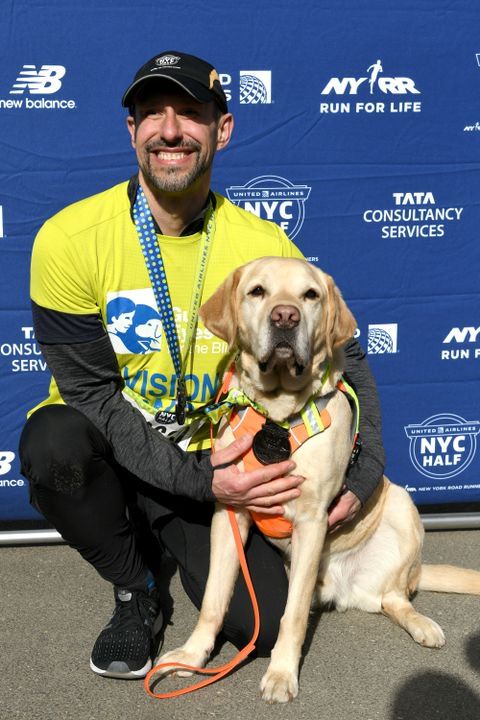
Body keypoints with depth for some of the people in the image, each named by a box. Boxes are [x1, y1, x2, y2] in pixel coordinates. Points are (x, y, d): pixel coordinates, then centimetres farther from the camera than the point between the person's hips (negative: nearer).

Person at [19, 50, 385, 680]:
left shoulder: (265, 248, -11)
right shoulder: (69, 239, -17)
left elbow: (346, 358, 1)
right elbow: (91, 392, -16)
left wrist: (363, 475, -9)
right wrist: (198, 480, -26)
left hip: (208, 461, 2)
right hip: (101, 454, -1)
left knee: (265, 626, -12)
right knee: (53, 439, -36)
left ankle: (160, 532, 20)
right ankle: (135, 589, -5)